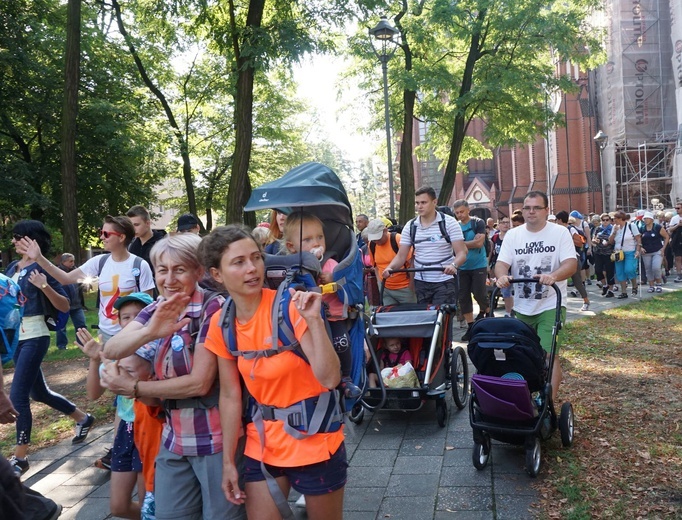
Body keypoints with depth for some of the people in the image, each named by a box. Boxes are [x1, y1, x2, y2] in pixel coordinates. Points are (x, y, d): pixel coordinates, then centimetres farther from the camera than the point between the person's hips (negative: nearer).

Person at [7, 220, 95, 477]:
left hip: (34, 336, -8)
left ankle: (19, 458, 3)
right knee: (38, 392, 18)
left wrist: (44, 286, -27)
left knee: (17, 396, -9)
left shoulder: (41, 268, -11)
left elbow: (65, 306, -13)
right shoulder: (12, 268, 10)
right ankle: (83, 418, 38)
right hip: (15, 336, 8)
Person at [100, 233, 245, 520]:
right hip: (173, 439, 6)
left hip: (215, 440, -6)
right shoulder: (156, 310, 4)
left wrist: (132, 387, -10)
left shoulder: (213, 308, -17)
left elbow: (200, 383, -19)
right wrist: (150, 331, -31)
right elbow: (111, 350, -10)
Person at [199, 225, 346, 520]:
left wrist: (314, 320, -35)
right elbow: (230, 396, 1)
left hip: (315, 443, -3)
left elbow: (330, 379, -24)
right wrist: (228, 462, 3)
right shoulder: (221, 325, -5)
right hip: (262, 446, 4)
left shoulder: (290, 306, -19)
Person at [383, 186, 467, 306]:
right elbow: (401, 256, 4)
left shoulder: (449, 223, -4)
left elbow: (461, 252, -9)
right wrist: (390, 268, -16)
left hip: (445, 282, -3)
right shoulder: (410, 226, 5)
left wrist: (454, 265, -30)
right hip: (421, 282, 4)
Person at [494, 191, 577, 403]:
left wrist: (553, 276, -35)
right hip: (522, 307, 4)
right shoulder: (513, 235, 5)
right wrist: (502, 276, -28)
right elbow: (502, 262, -4)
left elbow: (571, 263, -14)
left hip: (550, 306, -4)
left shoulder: (560, 233, -4)